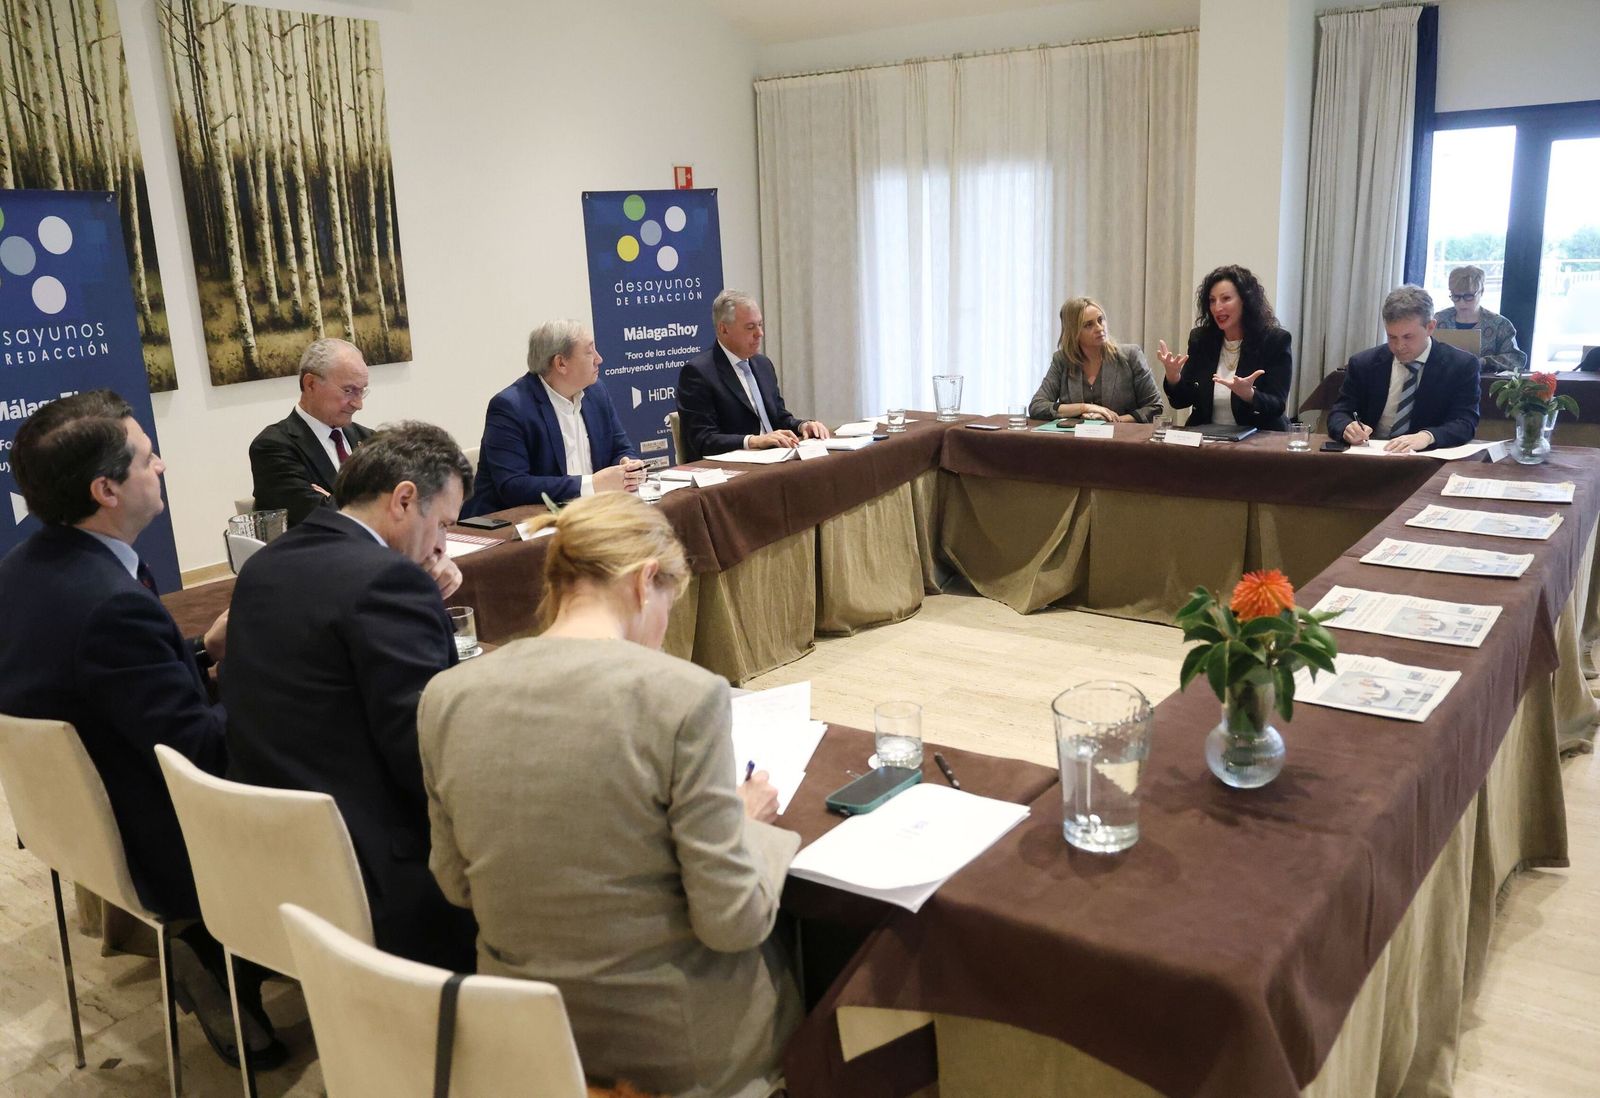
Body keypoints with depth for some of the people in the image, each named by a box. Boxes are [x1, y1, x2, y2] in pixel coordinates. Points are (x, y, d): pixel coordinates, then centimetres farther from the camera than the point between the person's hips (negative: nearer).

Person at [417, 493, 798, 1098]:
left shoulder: (445, 697, -9)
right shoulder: (683, 694, -25)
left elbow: (456, 883, 4)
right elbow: (731, 922, -21)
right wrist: (746, 822, -1)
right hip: (673, 1038, -5)